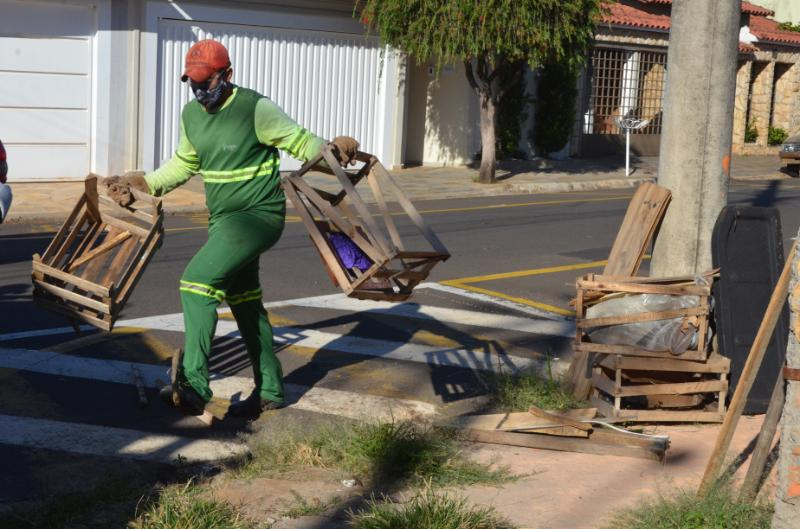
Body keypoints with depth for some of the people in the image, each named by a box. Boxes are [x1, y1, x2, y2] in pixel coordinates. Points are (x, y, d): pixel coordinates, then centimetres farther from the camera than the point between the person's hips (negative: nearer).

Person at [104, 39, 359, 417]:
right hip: (223, 219, 9)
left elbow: (299, 140, -12)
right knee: (244, 302, 14)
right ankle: (270, 390, 25)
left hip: (259, 215, -9)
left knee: (198, 279, -22)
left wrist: (332, 149, -31)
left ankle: (194, 385, -23)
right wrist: (140, 184, 15)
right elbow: (183, 165, 22)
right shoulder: (191, 114, 8)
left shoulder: (256, 109, -15)